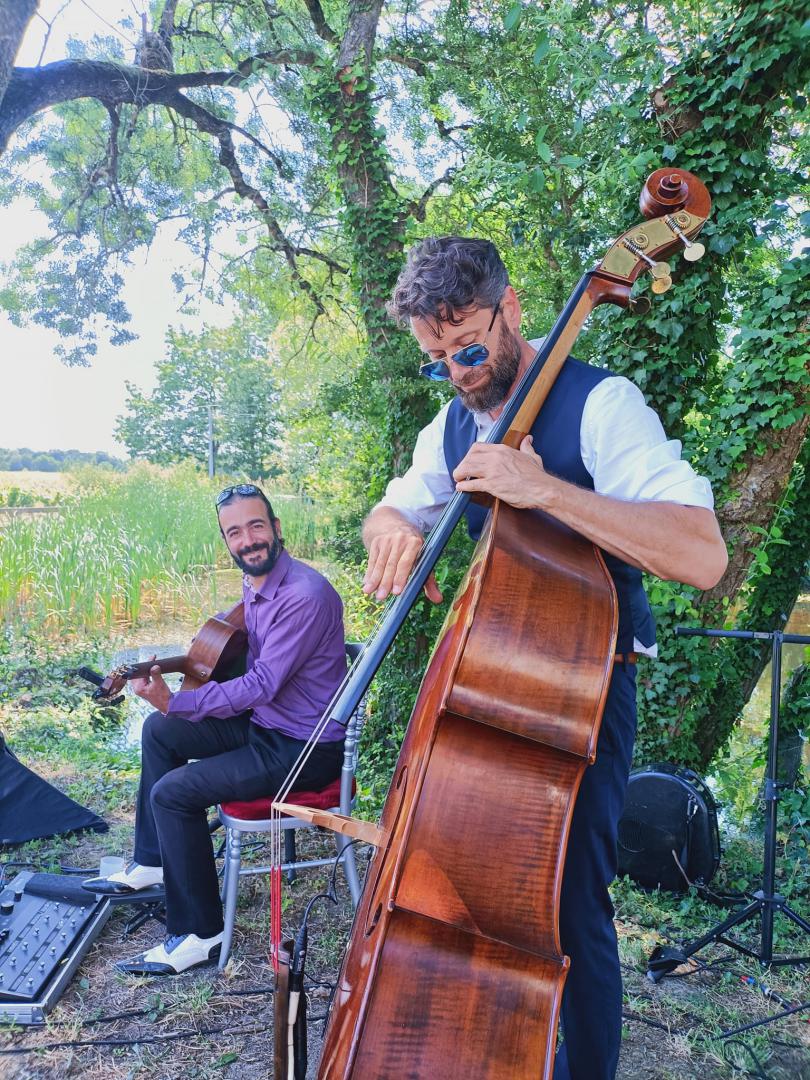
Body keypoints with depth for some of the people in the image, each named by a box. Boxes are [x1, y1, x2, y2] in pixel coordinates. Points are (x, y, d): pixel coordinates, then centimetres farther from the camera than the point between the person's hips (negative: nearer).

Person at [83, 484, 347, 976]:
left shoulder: (305, 594, -26)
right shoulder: (254, 585, 5)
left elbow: (262, 684, -27)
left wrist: (176, 702, -26)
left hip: (305, 749, -10)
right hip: (264, 720, 10)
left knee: (173, 793, -17)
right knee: (160, 731, 16)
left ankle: (199, 934, -2)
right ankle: (152, 864, 28)